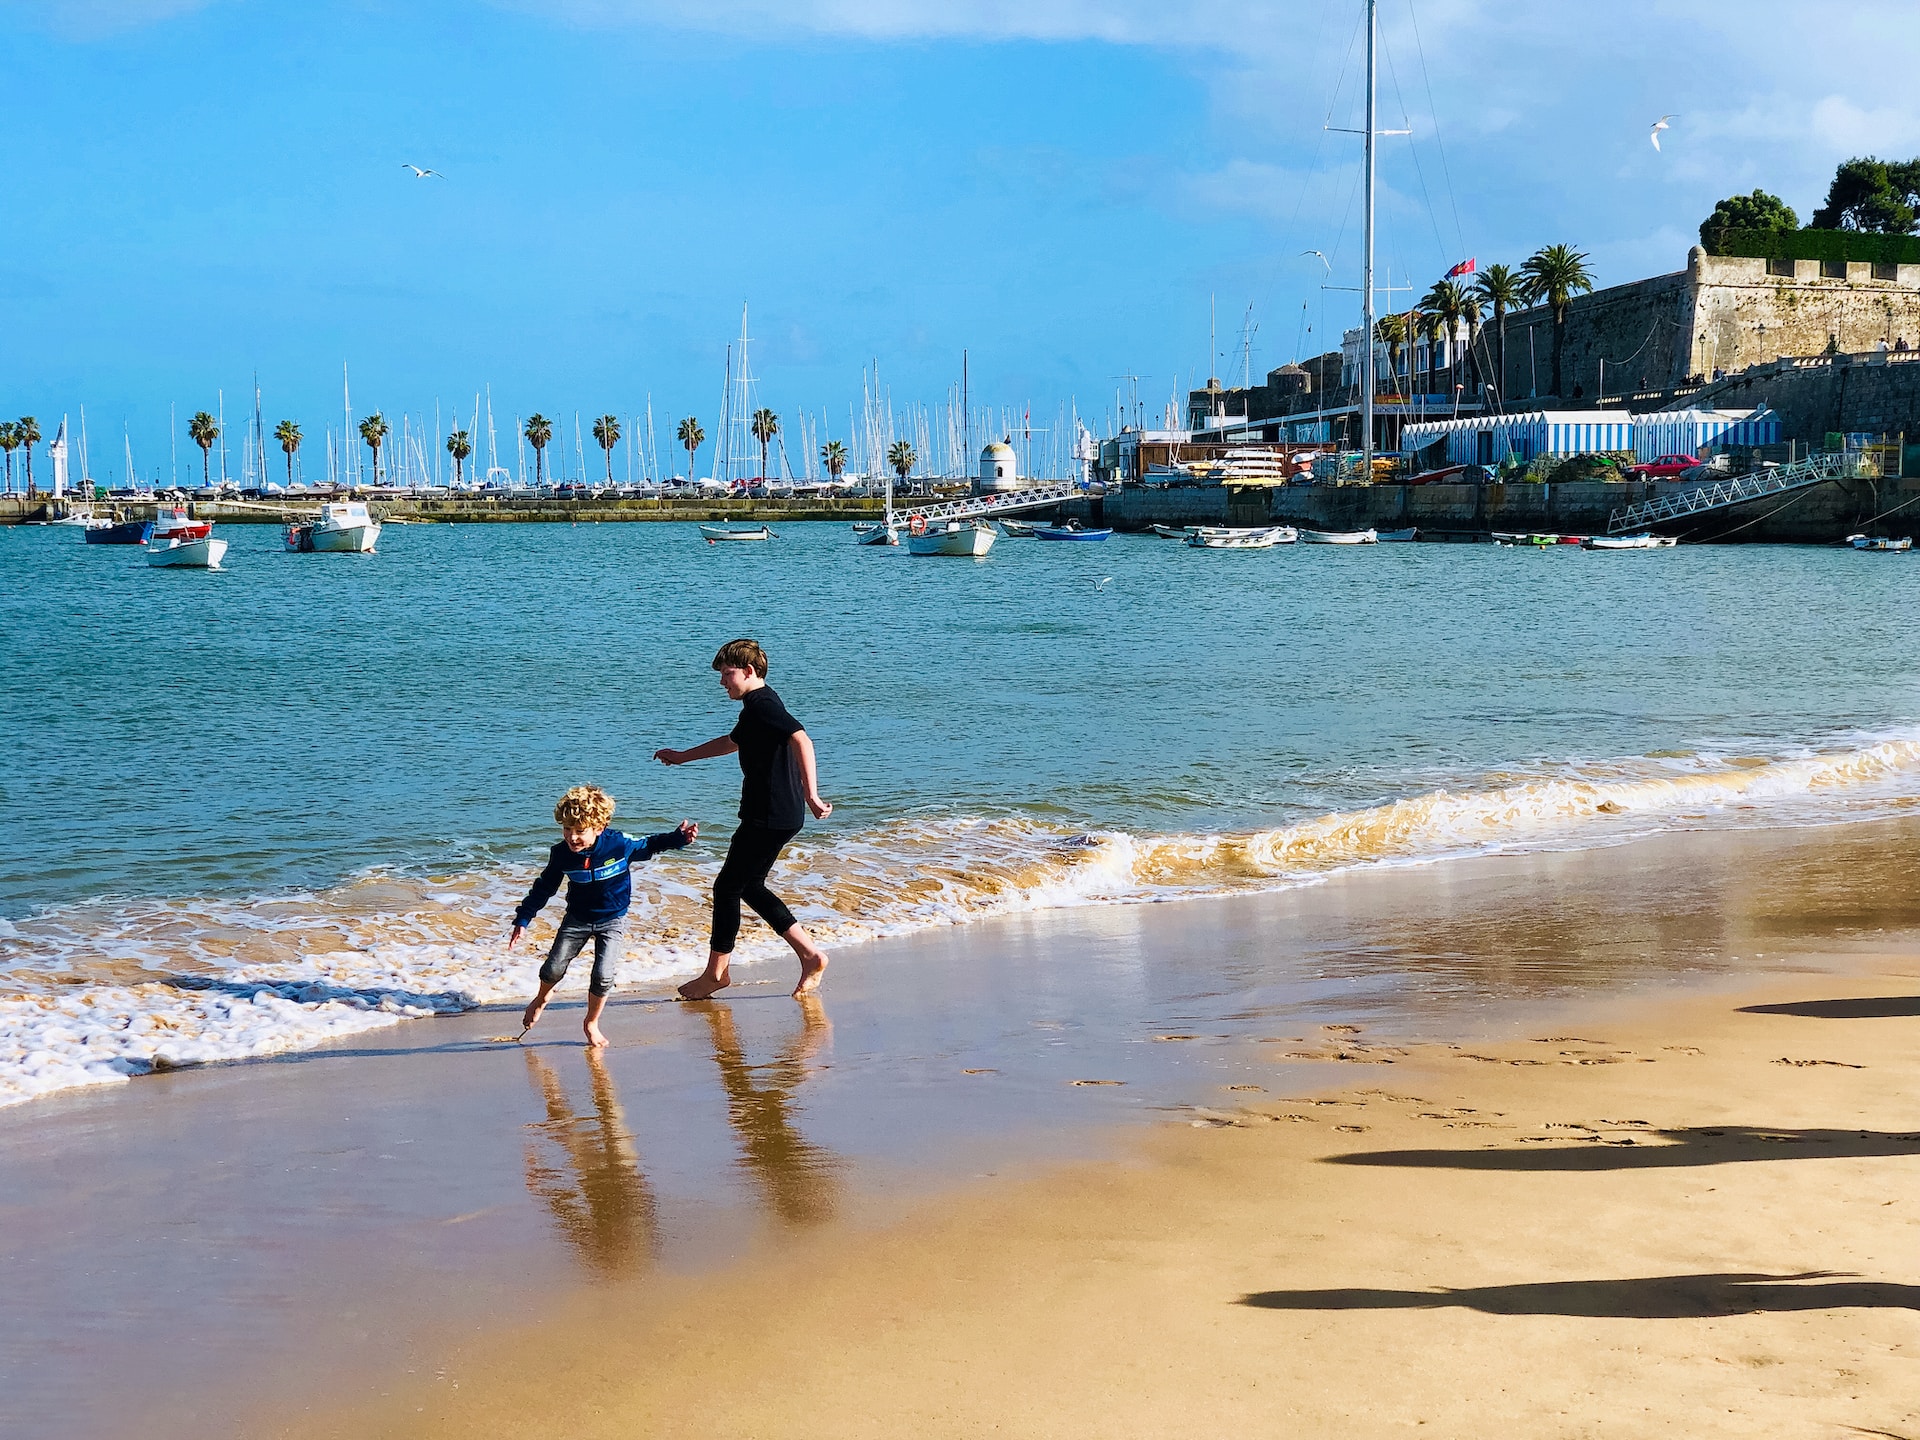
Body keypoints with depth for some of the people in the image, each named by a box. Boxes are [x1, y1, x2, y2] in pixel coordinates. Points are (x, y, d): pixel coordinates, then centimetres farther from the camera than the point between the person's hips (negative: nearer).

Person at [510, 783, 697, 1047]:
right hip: (577, 919, 2)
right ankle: (541, 999, 37)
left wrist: (679, 838, -13)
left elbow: (648, 847, -2)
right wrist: (522, 920, -4)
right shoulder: (561, 854, -17)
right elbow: (544, 888, -3)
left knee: (603, 976, -12)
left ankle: (592, 1023, 15)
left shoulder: (619, 845, -23)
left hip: (612, 920, -2)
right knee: (553, 968, 0)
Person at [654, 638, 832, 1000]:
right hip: (776, 816, 11)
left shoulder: (763, 705, -15)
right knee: (748, 887, 17)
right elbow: (733, 741, 37)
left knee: (727, 886, 0)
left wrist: (811, 794, -39)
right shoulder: (757, 707, 18)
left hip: (770, 817, -11)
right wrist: (683, 757, 46)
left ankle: (715, 973, 11)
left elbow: (801, 740, -32)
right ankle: (810, 954, 15)